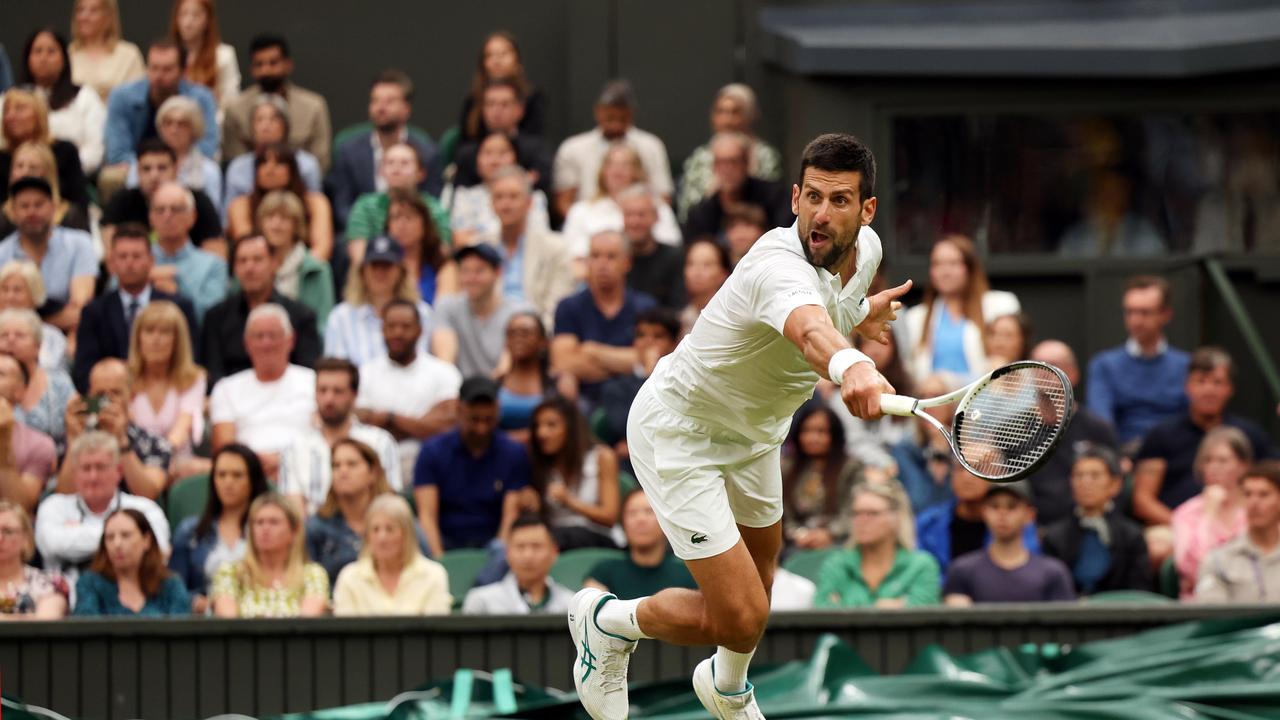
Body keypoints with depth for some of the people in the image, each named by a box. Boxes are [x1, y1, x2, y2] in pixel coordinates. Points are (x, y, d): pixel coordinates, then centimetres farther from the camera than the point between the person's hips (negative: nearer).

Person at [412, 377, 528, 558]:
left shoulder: (514, 453, 5)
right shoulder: (432, 452, 3)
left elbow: (512, 516, -1)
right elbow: (427, 515, -5)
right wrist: (438, 559, -23)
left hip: (493, 541, 0)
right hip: (447, 541, 0)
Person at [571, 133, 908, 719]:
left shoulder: (866, 250, -10)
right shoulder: (780, 267, -39)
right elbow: (809, 330, -65)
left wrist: (862, 313, 3)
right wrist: (851, 368, -83)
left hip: (752, 429, 9)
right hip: (679, 430, -9)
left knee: (759, 566, 31)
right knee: (738, 619, -14)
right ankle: (606, 622, 15)